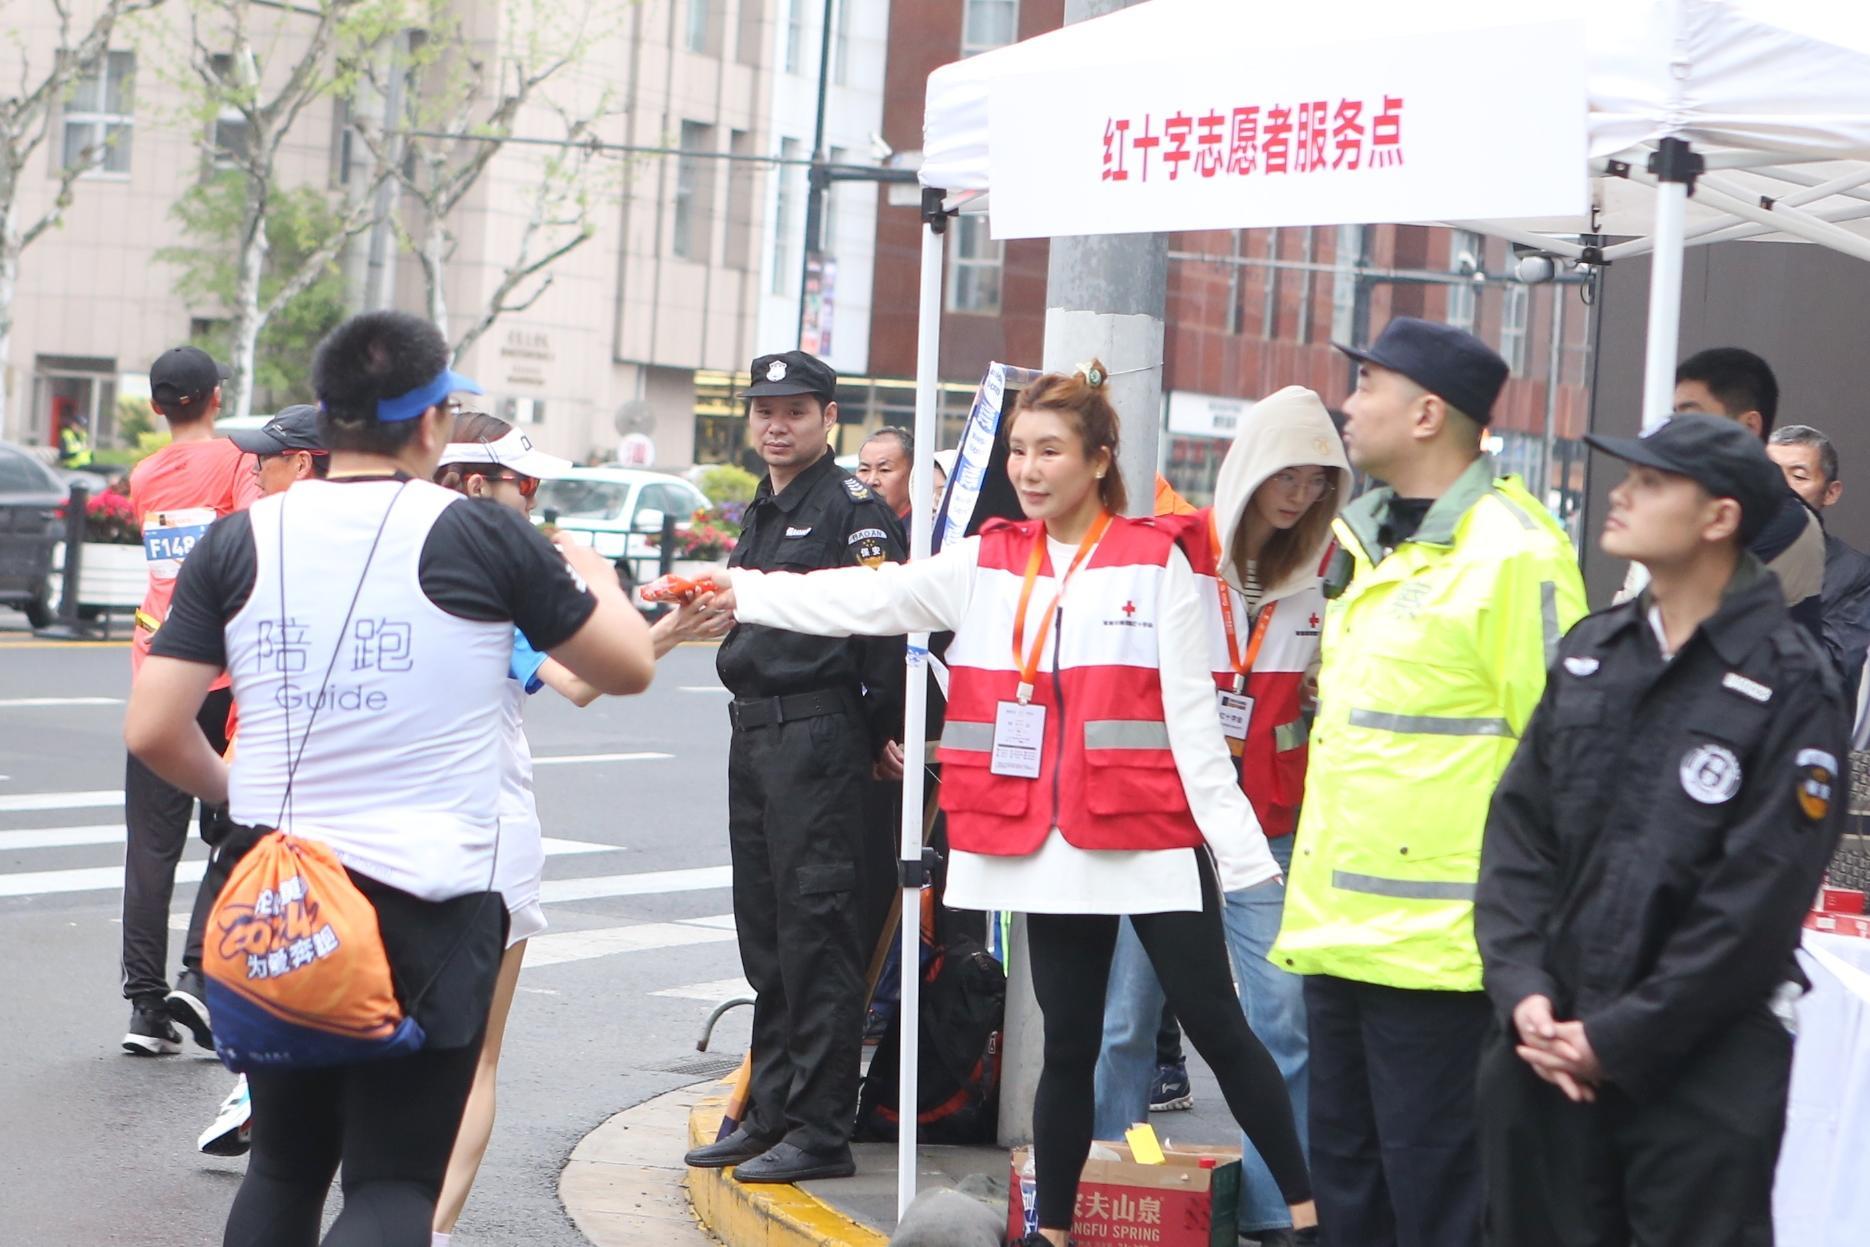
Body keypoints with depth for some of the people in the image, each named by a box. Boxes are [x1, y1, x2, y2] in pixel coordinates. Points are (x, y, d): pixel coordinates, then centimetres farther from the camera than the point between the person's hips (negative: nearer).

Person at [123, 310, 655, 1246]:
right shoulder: (482, 540, -6)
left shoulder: (241, 542, 2)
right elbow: (628, 667, 5)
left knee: (283, 1168, 19)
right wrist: (594, 581, 27)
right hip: (428, 906, -4)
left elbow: (153, 732, -1)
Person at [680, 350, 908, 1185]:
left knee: (817, 929, -8)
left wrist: (883, 733, -15)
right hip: (752, 732, 9)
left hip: (818, 736, -9)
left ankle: (822, 1131, -6)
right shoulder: (761, 513, 19)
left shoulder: (852, 508, -9)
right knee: (765, 931, 13)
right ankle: (770, 1113, 21)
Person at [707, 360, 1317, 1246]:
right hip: (1050, 845, 3)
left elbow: (1189, 710, -5)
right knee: (1068, 1042, 10)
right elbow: (866, 600, 4)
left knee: (1218, 1028, 0)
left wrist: (1235, 840, -7)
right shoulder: (987, 562, 8)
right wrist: (739, 594, -3)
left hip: (1154, 839, -3)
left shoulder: (1155, 560, -2)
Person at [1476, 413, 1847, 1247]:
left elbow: (1757, 904, -13)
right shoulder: (1591, 654, 11)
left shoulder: (1786, 687, -8)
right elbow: (1519, 832, 9)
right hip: (1549, 1053, 6)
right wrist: (1523, 990, -5)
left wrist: (1620, 1040, -13)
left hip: (1702, 1074, -5)